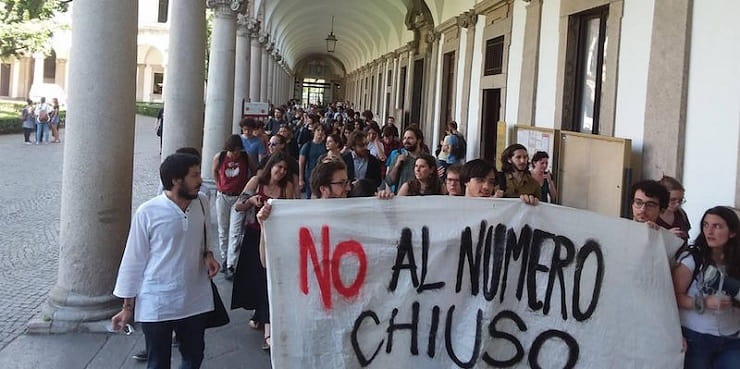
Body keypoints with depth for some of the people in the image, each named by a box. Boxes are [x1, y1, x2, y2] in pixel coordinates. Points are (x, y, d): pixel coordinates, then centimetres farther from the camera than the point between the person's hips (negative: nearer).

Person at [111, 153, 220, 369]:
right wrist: (128, 306, -3)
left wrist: (208, 255, -5)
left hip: (195, 300, 4)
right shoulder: (147, 213, -15)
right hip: (156, 305, -4)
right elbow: (134, 260, -7)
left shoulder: (202, 202, -2)